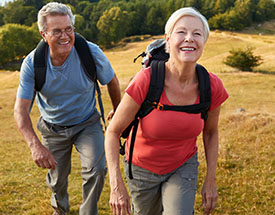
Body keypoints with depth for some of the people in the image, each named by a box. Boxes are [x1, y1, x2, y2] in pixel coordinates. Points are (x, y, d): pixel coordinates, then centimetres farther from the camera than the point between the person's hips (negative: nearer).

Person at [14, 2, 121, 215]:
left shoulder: (91, 53, -24)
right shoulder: (32, 63, -22)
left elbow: (112, 82, -4)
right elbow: (21, 108, -24)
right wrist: (35, 145, -40)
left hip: (87, 123, -1)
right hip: (53, 128, 1)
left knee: (96, 169, -22)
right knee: (57, 178, 16)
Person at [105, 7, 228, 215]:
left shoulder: (212, 86, -19)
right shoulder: (146, 80, -28)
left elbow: (210, 132, 0)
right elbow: (113, 131, -19)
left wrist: (211, 181, 1)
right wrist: (116, 185, -24)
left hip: (183, 167, 1)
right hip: (142, 167, -1)